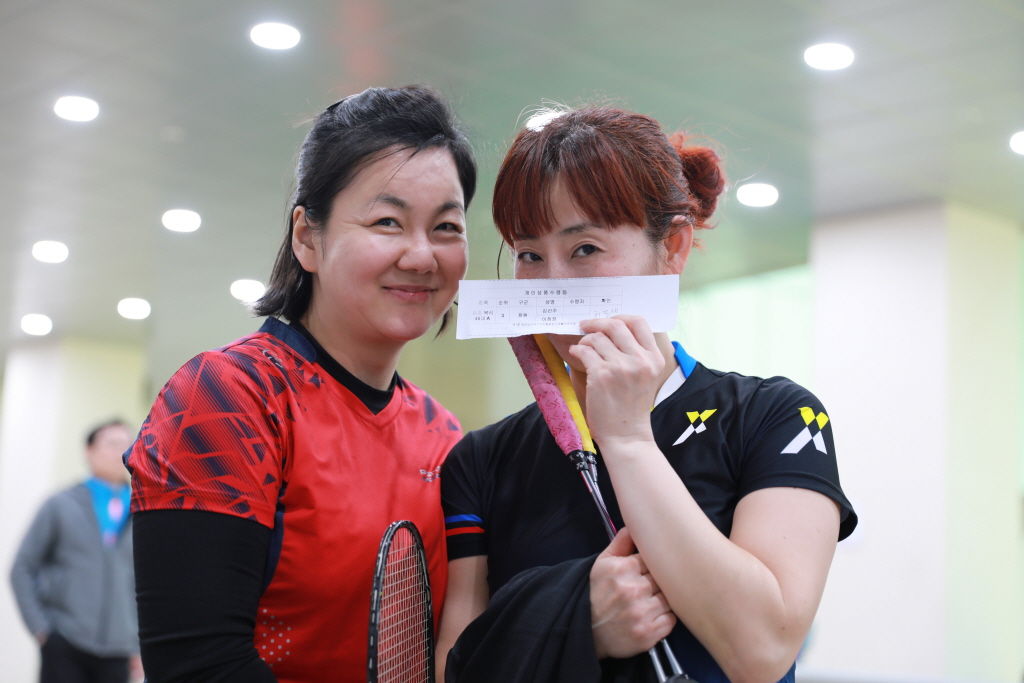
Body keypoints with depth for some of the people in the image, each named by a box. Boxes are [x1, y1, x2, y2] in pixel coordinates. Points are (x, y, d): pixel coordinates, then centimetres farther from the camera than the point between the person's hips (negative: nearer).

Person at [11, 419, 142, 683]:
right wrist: (40, 627, -4)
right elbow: (22, 569, 5)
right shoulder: (61, 506, 4)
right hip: (65, 644, -2)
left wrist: (138, 645, 9)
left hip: (116, 652, 2)